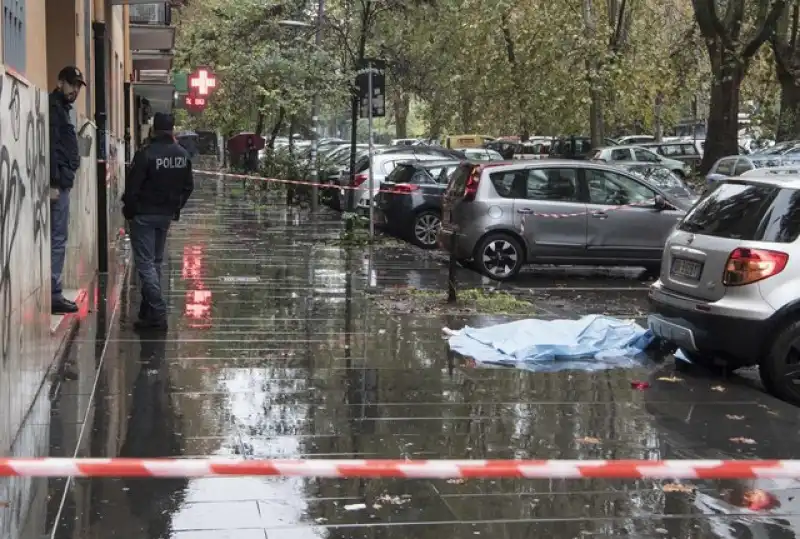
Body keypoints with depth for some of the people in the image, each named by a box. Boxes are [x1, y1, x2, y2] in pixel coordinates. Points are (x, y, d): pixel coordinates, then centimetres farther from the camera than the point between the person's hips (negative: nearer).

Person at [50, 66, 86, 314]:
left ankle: (54, 293, 14)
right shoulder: (53, 108, -10)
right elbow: (50, 148, -19)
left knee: (57, 240, 10)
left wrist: (59, 182, 16)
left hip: (61, 182, 10)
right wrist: (53, 183, -23)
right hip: (57, 183, -10)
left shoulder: (62, 109, 21)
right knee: (57, 240, -9)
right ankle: (53, 296, -7)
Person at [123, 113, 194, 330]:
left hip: (144, 214, -6)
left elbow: (133, 186, -15)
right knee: (155, 261, 17)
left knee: (145, 262, -4)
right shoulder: (183, 155, 3)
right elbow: (188, 186, 11)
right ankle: (149, 310, 22)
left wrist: (128, 210, -1)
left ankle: (157, 313, -12)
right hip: (166, 215, 6)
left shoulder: (146, 154, -17)